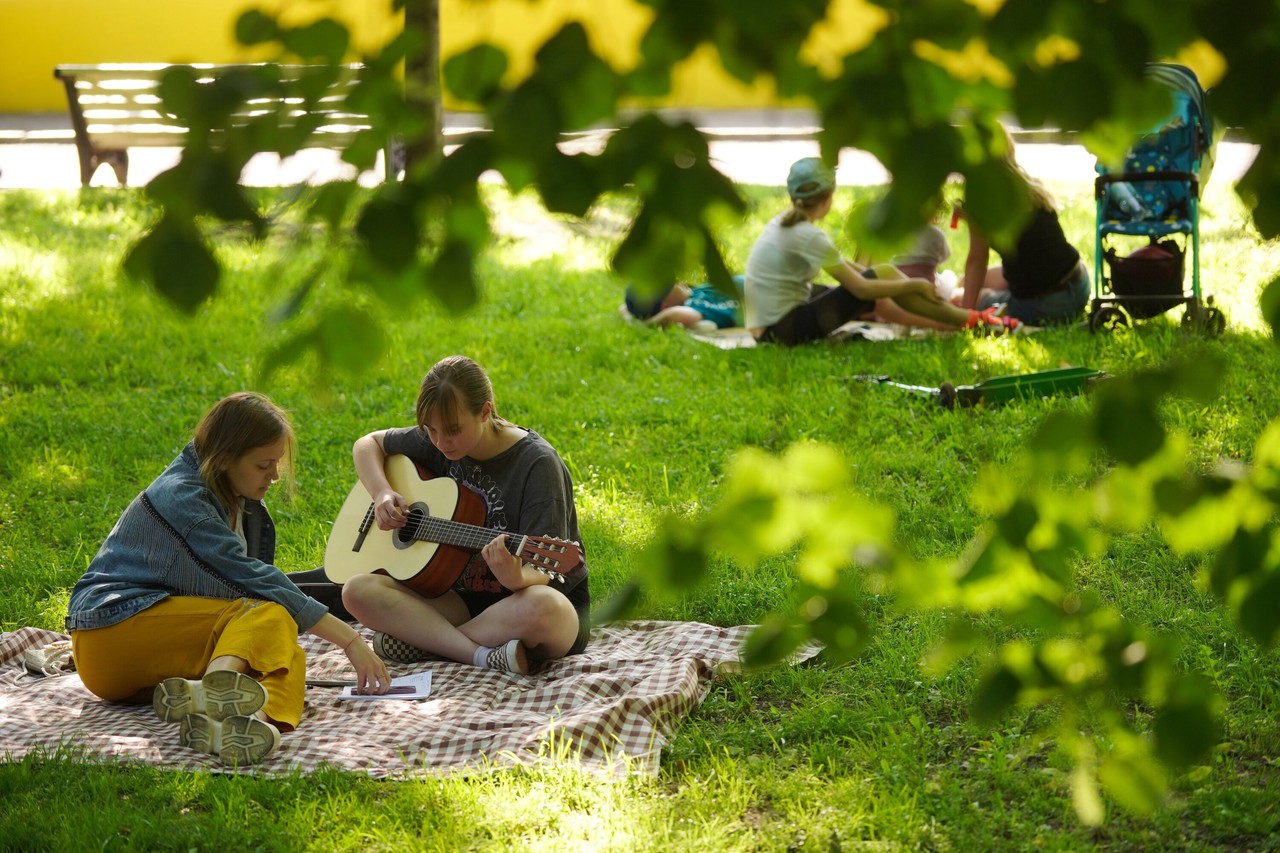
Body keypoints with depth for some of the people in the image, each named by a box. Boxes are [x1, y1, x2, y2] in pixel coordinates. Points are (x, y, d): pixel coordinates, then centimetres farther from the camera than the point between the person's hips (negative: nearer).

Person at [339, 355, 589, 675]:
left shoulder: (537, 464, -17)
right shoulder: (438, 444, 2)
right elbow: (368, 444, 19)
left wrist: (517, 578, -46)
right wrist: (382, 493, -1)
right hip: (466, 597, 5)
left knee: (542, 607, -43)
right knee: (358, 591, -17)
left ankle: (420, 641, -20)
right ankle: (485, 655, -29)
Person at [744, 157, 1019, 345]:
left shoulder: (784, 222, 9)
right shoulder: (809, 236, -19)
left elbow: (839, 264, 21)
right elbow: (861, 288, -16)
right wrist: (915, 286, -4)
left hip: (767, 329, 9)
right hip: (786, 329, -9)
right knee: (883, 273, -8)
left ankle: (952, 321, 27)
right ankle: (969, 321, 2)